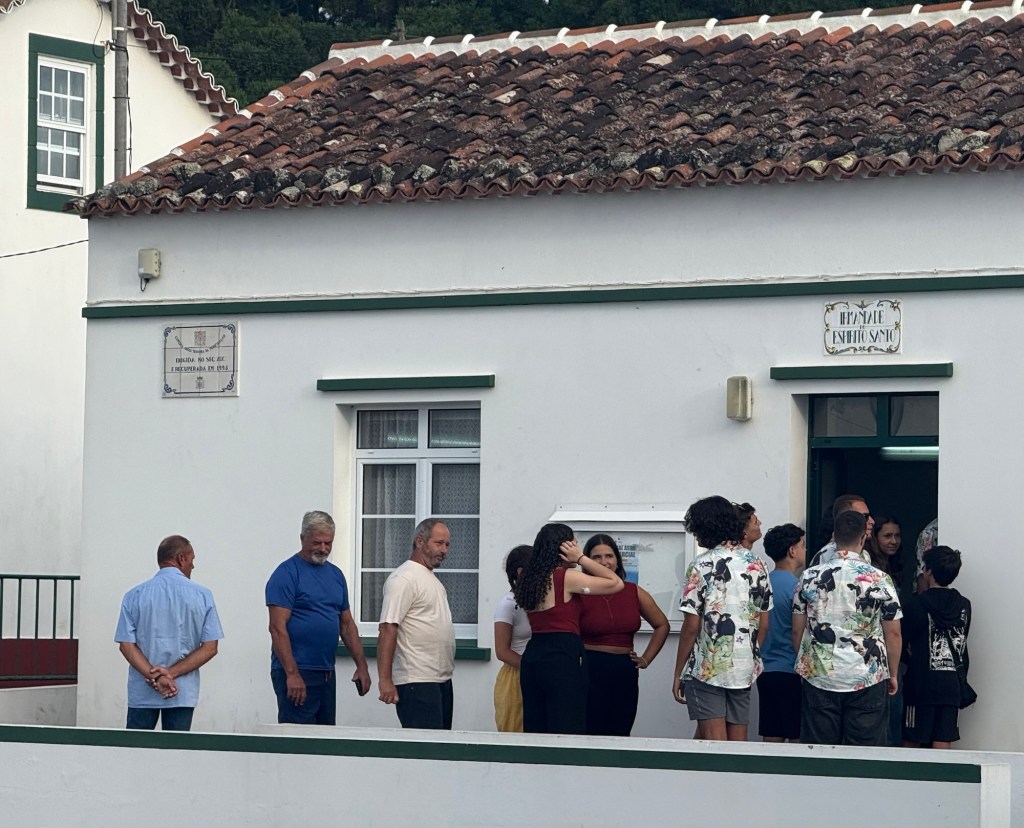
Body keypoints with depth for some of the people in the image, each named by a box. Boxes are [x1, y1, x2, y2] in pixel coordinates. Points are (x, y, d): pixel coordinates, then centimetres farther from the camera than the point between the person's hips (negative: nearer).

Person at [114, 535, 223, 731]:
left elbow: (127, 645, -7)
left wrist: (155, 678, -11)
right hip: (183, 694, 0)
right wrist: (171, 673, -9)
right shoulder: (202, 595, -2)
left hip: (141, 693, 0)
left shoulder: (134, 596, 0)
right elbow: (210, 648, -6)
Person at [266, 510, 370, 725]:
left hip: (327, 673, 8)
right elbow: (277, 627, -15)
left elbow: (347, 624, 20)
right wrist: (292, 674, -20)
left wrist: (361, 665, 11)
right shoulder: (286, 574, -9)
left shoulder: (335, 574, 14)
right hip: (296, 673, -8)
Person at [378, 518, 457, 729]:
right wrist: (385, 680, -23)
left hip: (442, 680, 10)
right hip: (417, 682, -10)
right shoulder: (404, 579, -12)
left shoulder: (431, 579, 19)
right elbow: (387, 630, -18)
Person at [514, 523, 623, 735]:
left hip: (532, 655, 8)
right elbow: (616, 583, -6)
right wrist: (581, 558, -1)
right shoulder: (566, 577, -10)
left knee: (535, 730, 9)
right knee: (566, 732, -6)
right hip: (564, 657, -8)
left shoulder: (530, 579, 13)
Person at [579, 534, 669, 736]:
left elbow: (662, 625, 20)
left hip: (625, 673, 4)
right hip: (589, 673, -4)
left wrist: (646, 659, 14)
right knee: (591, 737, -8)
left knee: (619, 737, 5)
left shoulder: (634, 593, 9)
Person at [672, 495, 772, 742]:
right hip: (745, 667, 5)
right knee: (739, 742, 10)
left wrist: (678, 673, -2)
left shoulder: (702, 566, -10)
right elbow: (763, 624, 10)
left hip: (707, 667, -5)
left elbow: (692, 626, -10)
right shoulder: (757, 564, 6)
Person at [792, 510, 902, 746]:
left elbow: (797, 630, 7)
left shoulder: (810, 577, 1)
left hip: (819, 677, 2)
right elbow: (893, 634, -1)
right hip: (867, 681, -2)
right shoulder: (879, 580, -5)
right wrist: (892, 674, 11)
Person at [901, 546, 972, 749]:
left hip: (921, 684, -4)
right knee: (943, 744, 3)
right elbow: (962, 643, 11)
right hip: (952, 684, 4)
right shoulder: (964, 606, 3)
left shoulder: (914, 604, -9)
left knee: (912, 742, 6)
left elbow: (902, 642, -2)